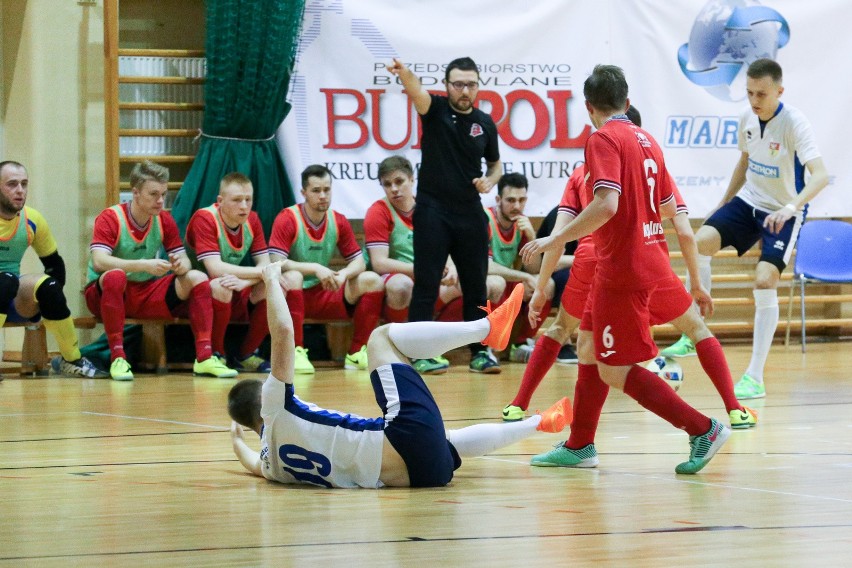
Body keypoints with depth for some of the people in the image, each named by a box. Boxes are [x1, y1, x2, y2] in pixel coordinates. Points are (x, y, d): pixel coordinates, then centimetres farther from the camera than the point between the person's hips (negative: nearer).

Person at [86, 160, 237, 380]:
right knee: (115, 276, -39)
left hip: (147, 293, 5)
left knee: (198, 278, -13)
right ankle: (117, 358, -35)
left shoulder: (164, 221, 3)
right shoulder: (110, 218, -14)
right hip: (104, 295, -5)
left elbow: (184, 260, 2)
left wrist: (181, 265, -25)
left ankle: (204, 357, -17)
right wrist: (144, 265, -39)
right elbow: (99, 261, -28)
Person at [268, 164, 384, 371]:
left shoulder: (339, 222, 3)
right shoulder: (287, 219, -11)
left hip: (324, 295, 5)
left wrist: (344, 274, -21)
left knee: (372, 280, -14)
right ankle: (296, 351, -33)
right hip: (294, 293, -5)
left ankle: (357, 353, -13)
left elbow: (358, 262, 3)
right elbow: (276, 262, -22)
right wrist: (315, 268, -31)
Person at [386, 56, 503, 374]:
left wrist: (490, 181, -1)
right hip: (433, 211, -3)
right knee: (426, 285, -4)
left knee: (476, 286, 7)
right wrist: (403, 72, -48)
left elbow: (495, 164, 22)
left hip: (471, 214, 3)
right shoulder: (435, 110, -2)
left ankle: (479, 350, 16)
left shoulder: (485, 123, 8)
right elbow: (415, 89, -25)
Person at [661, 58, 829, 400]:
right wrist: (723, 203, 19)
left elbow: (820, 175, -32)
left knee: (765, 281, -20)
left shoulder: (794, 123, -22)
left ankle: (755, 378, -12)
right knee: (701, 241, -18)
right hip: (748, 201, 5)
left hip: (783, 213, -5)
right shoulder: (747, 119, -3)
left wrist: (791, 207, -48)